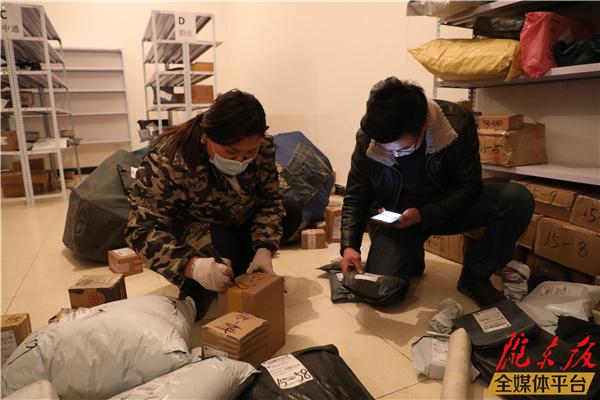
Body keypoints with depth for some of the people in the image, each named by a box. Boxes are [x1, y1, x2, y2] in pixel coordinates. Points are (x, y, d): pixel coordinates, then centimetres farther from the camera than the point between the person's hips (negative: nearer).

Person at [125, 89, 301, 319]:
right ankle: (193, 293, -5)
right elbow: (142, 230, -34)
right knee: (221, 244, -35)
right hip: (183, 235, -5)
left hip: (234, 225, 6)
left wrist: (264, 249, -28)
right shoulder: (169, 161, -34)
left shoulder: (262, 148, -21)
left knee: (291, 212, -8)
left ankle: (237, 271, -2)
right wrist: (192, 265, -50)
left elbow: (269, 201, -13)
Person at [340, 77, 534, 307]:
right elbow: (356, 199, -9)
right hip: (394, 217, -1)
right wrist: (349, 245, -23)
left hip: (448, 208, 1)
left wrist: (423, 214, -27)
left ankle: (474, 277, -4)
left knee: (518, 199, -24)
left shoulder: (457, 123, -22)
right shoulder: (367, 139, -19)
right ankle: (412, 258, 15)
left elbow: (470, 185, -13)